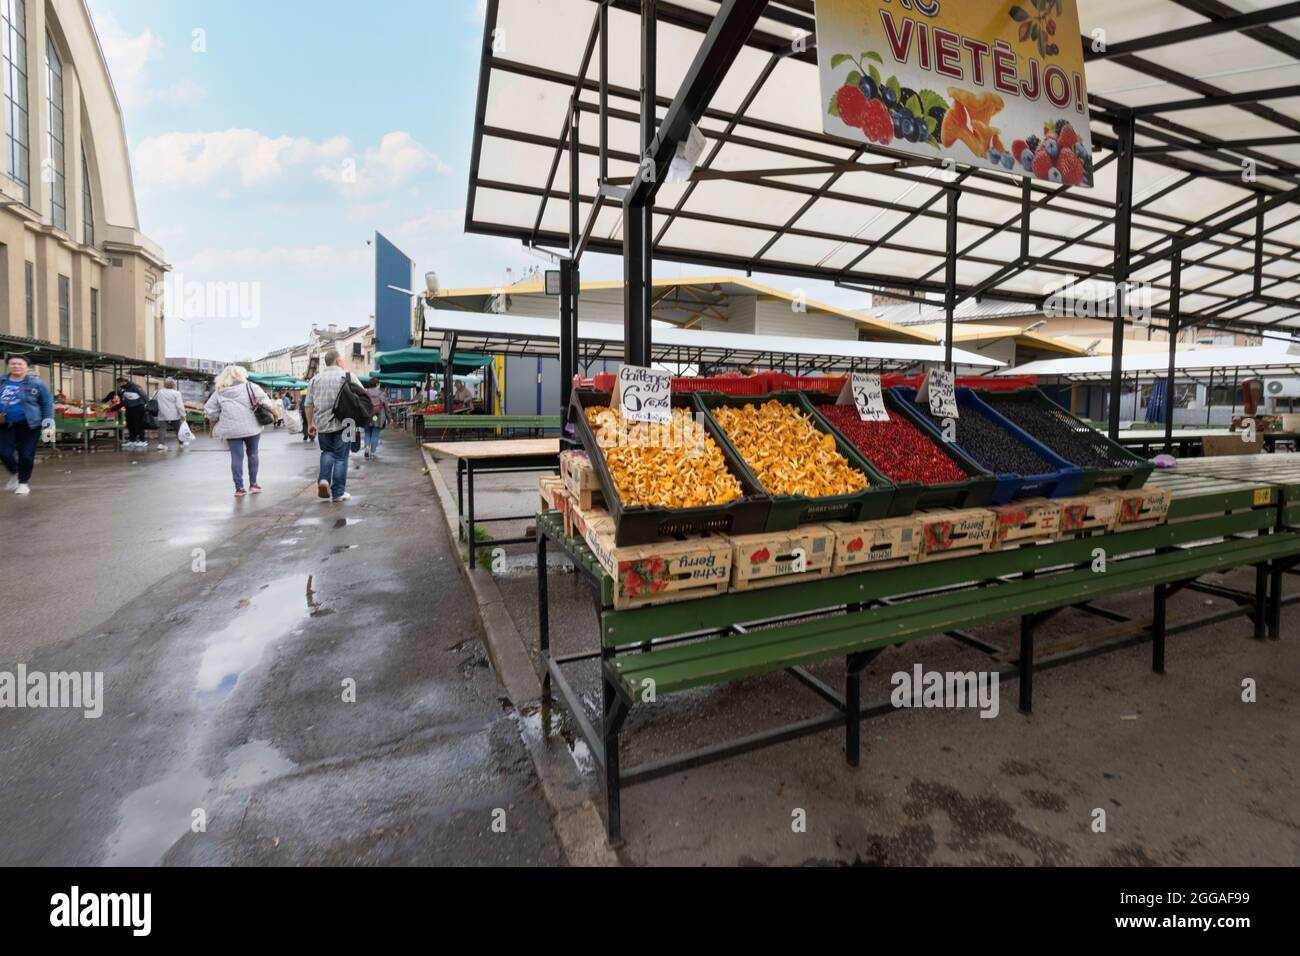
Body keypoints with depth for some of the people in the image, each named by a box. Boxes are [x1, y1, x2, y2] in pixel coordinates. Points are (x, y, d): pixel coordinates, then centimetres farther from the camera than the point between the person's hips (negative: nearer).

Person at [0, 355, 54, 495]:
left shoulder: (37, 384, -2)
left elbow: (47, 404, 1)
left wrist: (48, 423, -3)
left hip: (29, 424, -4)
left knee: (26, 454, 0)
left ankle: (24, 482, 15)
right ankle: (14, 474, 27)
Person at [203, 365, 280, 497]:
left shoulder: (219, 392, 6)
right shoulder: (250, 387, -1)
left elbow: (210, 411, 6)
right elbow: (264, 401, -10)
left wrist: (215, 423, 21)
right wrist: (275, 412, -1)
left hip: (231, 430, 1)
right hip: (251, 427, -1)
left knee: (236, 457, 3)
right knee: (252, 453, 14)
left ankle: (239, 488, 4)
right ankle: (253, 484, 17)